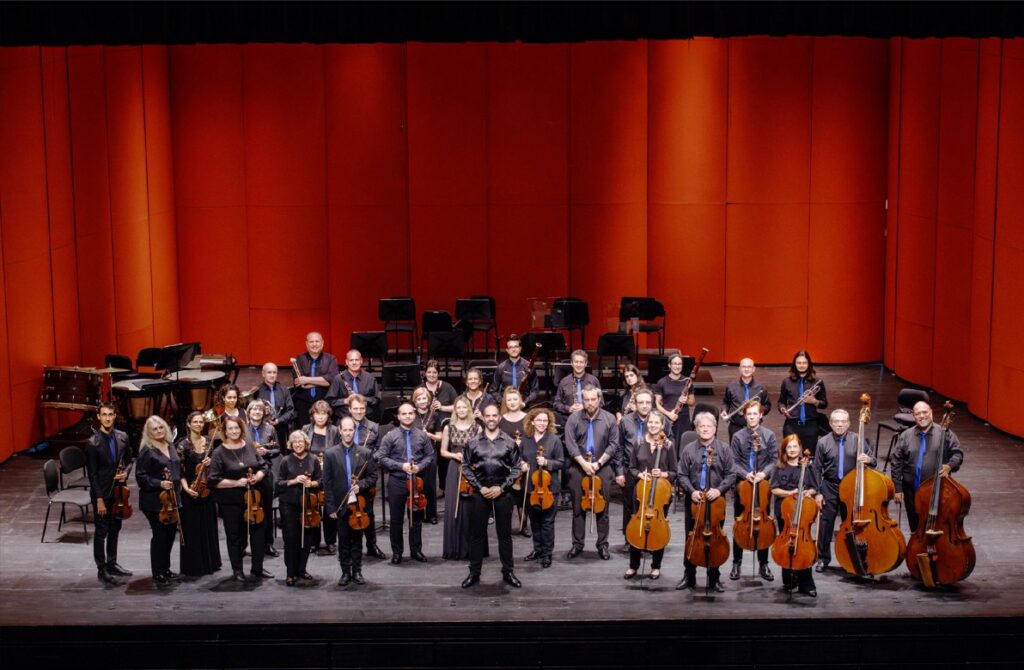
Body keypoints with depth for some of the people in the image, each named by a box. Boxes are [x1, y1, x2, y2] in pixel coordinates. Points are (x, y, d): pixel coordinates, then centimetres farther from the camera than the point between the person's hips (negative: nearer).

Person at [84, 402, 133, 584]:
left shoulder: (122, 437, 0)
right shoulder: (92, 443, -15)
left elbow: (128, 459, 15)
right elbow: (92, 474, -14)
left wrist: (125, 472, -7)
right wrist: (99, 499, -16)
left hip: (118, 492, 5)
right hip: (102, 493, -5)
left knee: (115, 530, 16)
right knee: (102, 532, 3)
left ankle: (112, 564, 29)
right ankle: (101, 569, 12)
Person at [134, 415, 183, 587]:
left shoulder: (170, 447, 11)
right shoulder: (147, 451, -11)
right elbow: (141, 476, -13)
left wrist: (177, 494, 15)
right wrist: (159, 484, -24)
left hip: (172, 499, 7)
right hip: (155, 501, -7)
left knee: (171, 533, 12)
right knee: (160, 535, -2)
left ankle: (165, 569, 26)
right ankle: (158, 573, 9)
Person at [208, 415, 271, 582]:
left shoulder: (250, 447, 4)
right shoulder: (219, 453, -8)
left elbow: (263, 467, 11)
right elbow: (214, 480, -11)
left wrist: (257, 477, -10)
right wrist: (236, 482, -19)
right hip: (231, 502, -4)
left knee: (258, 533, 6)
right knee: (236, 536, 6)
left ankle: (257, 568, 19)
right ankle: (237, 570, 20)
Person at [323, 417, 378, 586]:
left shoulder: (365, 453, 2)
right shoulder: (331, 454, -1)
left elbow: (373, 477, 5)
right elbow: (327, 483, -2)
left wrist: (361, 485, -15)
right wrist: (331, 507, -6)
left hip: (359, 504, 1)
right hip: (341, 505, -1)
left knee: (357, 539, 9)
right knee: (343, 540, 6)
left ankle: (357, 571, 18)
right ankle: (345, 572, 15)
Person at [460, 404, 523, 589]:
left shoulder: (509, 442, 2)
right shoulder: (474, 443, 3)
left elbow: (516, 469, 1)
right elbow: (466, 468, 4)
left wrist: (501, 488, -8)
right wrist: (480, 487, -6)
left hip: (502, 493, -1)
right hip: (480, 493, 1)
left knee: (505, 533, 5)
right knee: (476, 533, 5)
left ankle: (508, 572, 14)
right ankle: (474, 573, 12)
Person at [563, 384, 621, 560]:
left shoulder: (609, 419, -1)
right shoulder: (574, 419, -2)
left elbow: (613, 444, -3)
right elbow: (570, 444, -7)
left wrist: (598, 463, -11)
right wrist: (583, 463, -15)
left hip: (603, 468, 0)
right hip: (579, 467, 0)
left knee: (602, 508, 4)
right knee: (578, 508, 5)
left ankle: (603, 545, 11)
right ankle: (577, 544, 13)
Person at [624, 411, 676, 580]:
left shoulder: (668, 445, -5)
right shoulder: (639, 443, 2)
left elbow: (674, 473, -1)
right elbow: (632, 468, 8)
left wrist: (663, 474, -20)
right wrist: (639, 474, -12)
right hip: (641, 491, 2)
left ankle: (656, 566, 20)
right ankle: (633, 566, 17)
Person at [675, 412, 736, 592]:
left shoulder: (724, 449, 0)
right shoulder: (688, 449, 0)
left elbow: (731, 474, -3)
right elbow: (681, 475, 0)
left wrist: (719, 490, -17)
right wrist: (691, 491, -15)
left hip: (716, 501, 0)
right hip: (694, 500, 1)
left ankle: (714, 578, 17)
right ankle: (689, 576, 20)